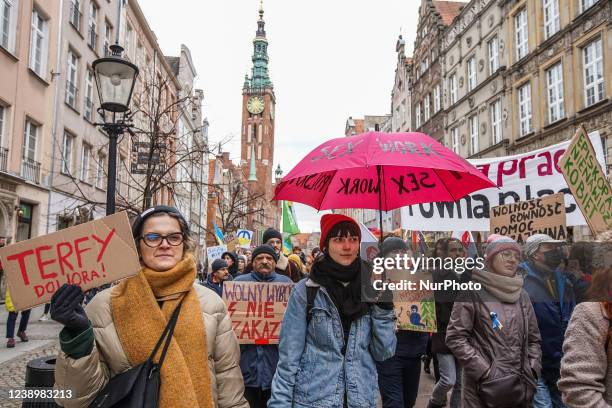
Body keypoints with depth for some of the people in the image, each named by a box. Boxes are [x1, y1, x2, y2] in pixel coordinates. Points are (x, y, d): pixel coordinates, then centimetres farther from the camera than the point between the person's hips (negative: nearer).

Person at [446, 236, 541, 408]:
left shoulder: (522, 296, 10)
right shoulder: (473, 292, -7)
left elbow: (533, 339, 15)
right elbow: (455, 337, -11)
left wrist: (532, 371, 2)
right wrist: (485, 372, -14)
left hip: (520, 387, 5)